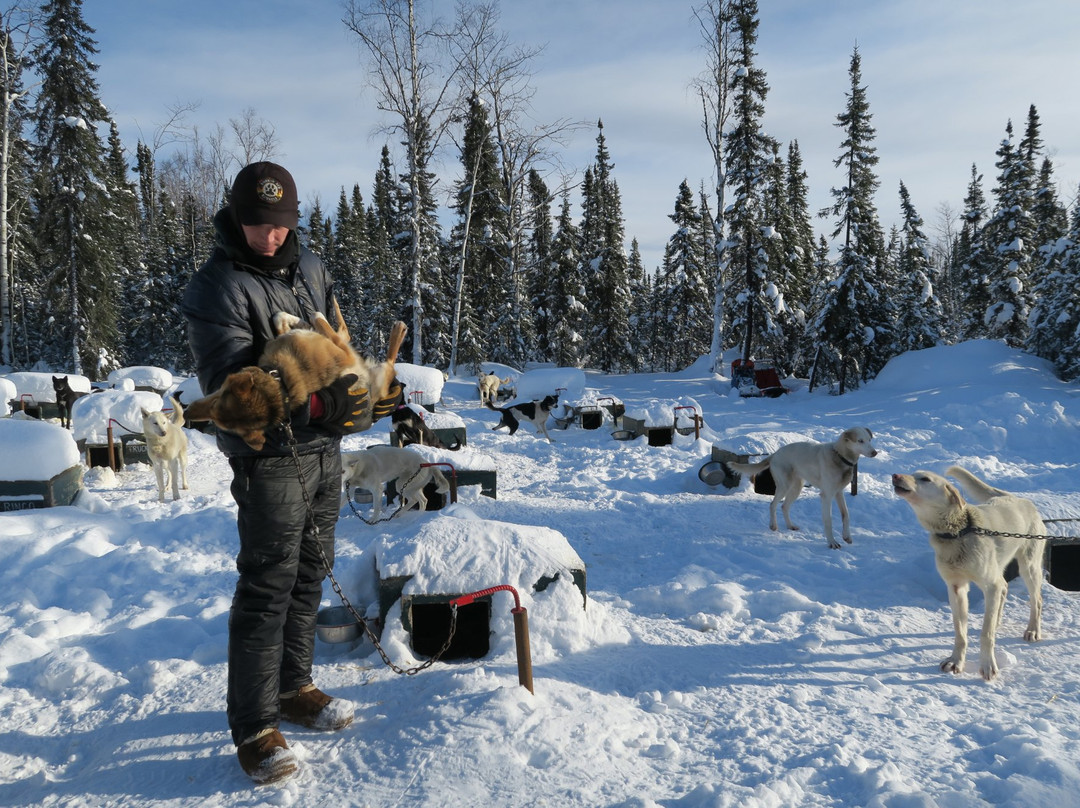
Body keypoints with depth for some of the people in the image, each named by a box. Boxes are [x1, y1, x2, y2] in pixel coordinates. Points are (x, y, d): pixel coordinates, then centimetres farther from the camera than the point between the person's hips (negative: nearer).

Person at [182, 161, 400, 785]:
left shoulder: (309, 266, 11)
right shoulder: (218, 287, -12)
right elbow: (230, 383, -20)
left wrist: (368, 392, 8)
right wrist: (317, 405, -31)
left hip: (326, 450, 7)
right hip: (270, 457, -7)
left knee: (311, 573, 15)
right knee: (267, 589, -4)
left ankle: (294, 687, 32)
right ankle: (255, 727, 9)